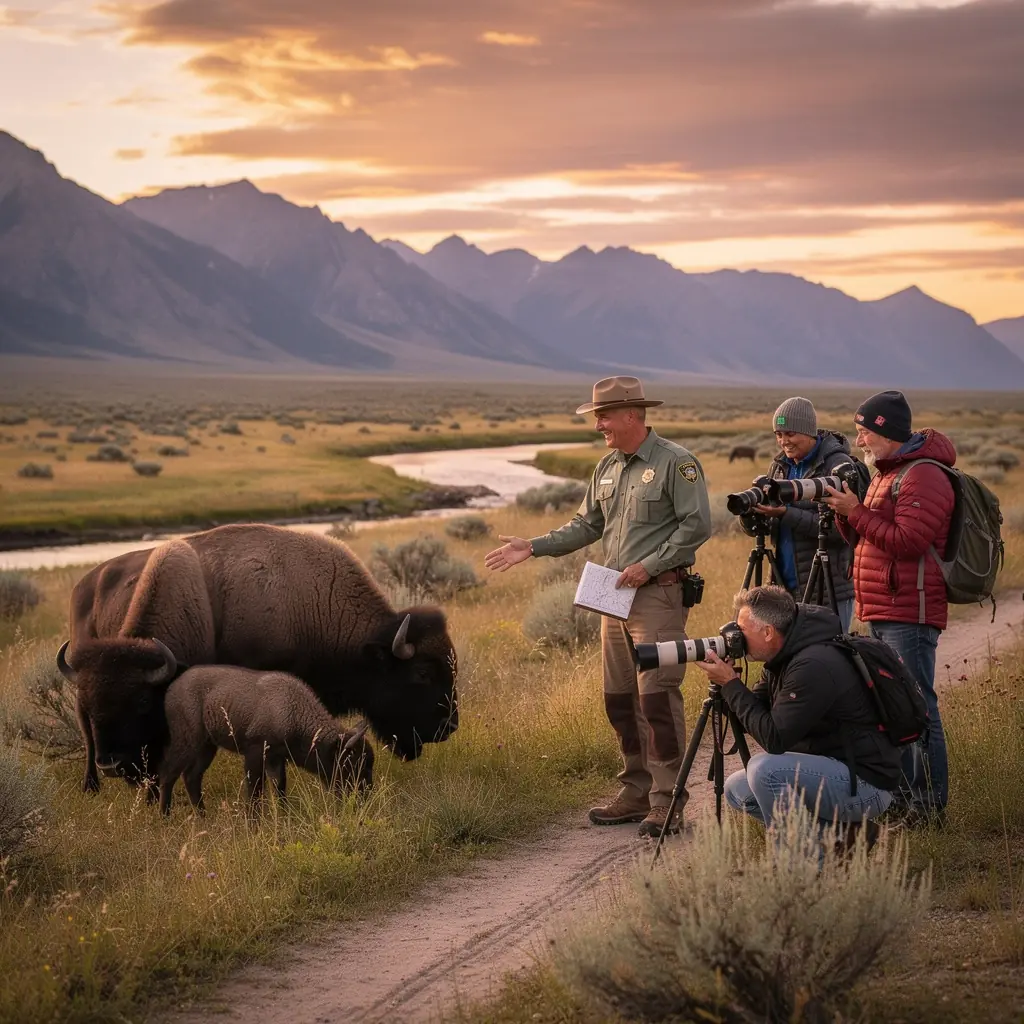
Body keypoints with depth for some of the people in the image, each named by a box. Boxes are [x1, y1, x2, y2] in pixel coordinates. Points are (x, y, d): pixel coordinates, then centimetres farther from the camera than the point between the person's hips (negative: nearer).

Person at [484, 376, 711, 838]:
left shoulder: (676, 463, -9)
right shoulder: (607, 468, 15)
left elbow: (696, 525, -12)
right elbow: (586, 525, 20)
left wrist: (650, 565, -16)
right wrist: (533, 547, 9)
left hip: (659, 595, -8)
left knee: (657, 695, -12)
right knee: (619, 697, 10)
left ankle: (667, 802, -7)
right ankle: (636, 792, 19)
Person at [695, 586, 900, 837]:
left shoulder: (814, 665, -24)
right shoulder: (784, 659, 5)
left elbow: (775, 738, -25)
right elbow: (753, 716, 11)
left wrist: (731, 685, -19)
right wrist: (728, 685, -7)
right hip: (833, 773, 10)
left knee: (764, 768, -27)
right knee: (737, 788, 9)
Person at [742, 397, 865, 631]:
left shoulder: (838, 465, -8)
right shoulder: (779, 466, 12)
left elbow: (839, 529, -17)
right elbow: (753, 529, 11)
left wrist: (786, 514, -23)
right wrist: (748, 513, -12)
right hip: (786, 589, 6)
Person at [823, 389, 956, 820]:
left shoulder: (924, 477, -13)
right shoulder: (885, 474, 20)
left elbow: (908, 541, -22)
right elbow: (863, 539, 22)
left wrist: (856, 511, -17)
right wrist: (845, 512, 3)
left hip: (909, 613, -10)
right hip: (881, 614, 11)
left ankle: (929, 803, -7)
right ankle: (902, 794, 20)